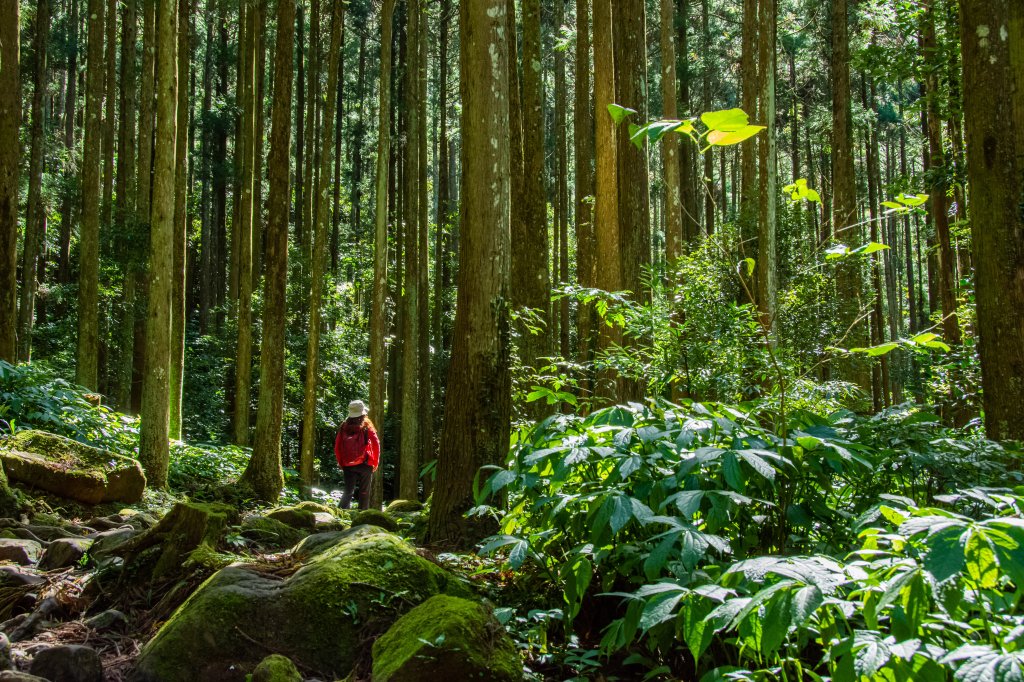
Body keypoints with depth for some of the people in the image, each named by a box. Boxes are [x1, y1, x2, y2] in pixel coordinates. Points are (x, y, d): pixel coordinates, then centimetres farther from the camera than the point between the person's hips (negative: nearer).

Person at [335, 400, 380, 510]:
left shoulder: (344, 426, 5)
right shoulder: (366, 426, -3)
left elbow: (337, 447, 5)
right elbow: (376, 444, -8)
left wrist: (341, 463, 14)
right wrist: (375, 462, 1)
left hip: (348, 465, 2)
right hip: (364, 464, -2)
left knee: (348, 491, 7)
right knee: (364, 492, 8)